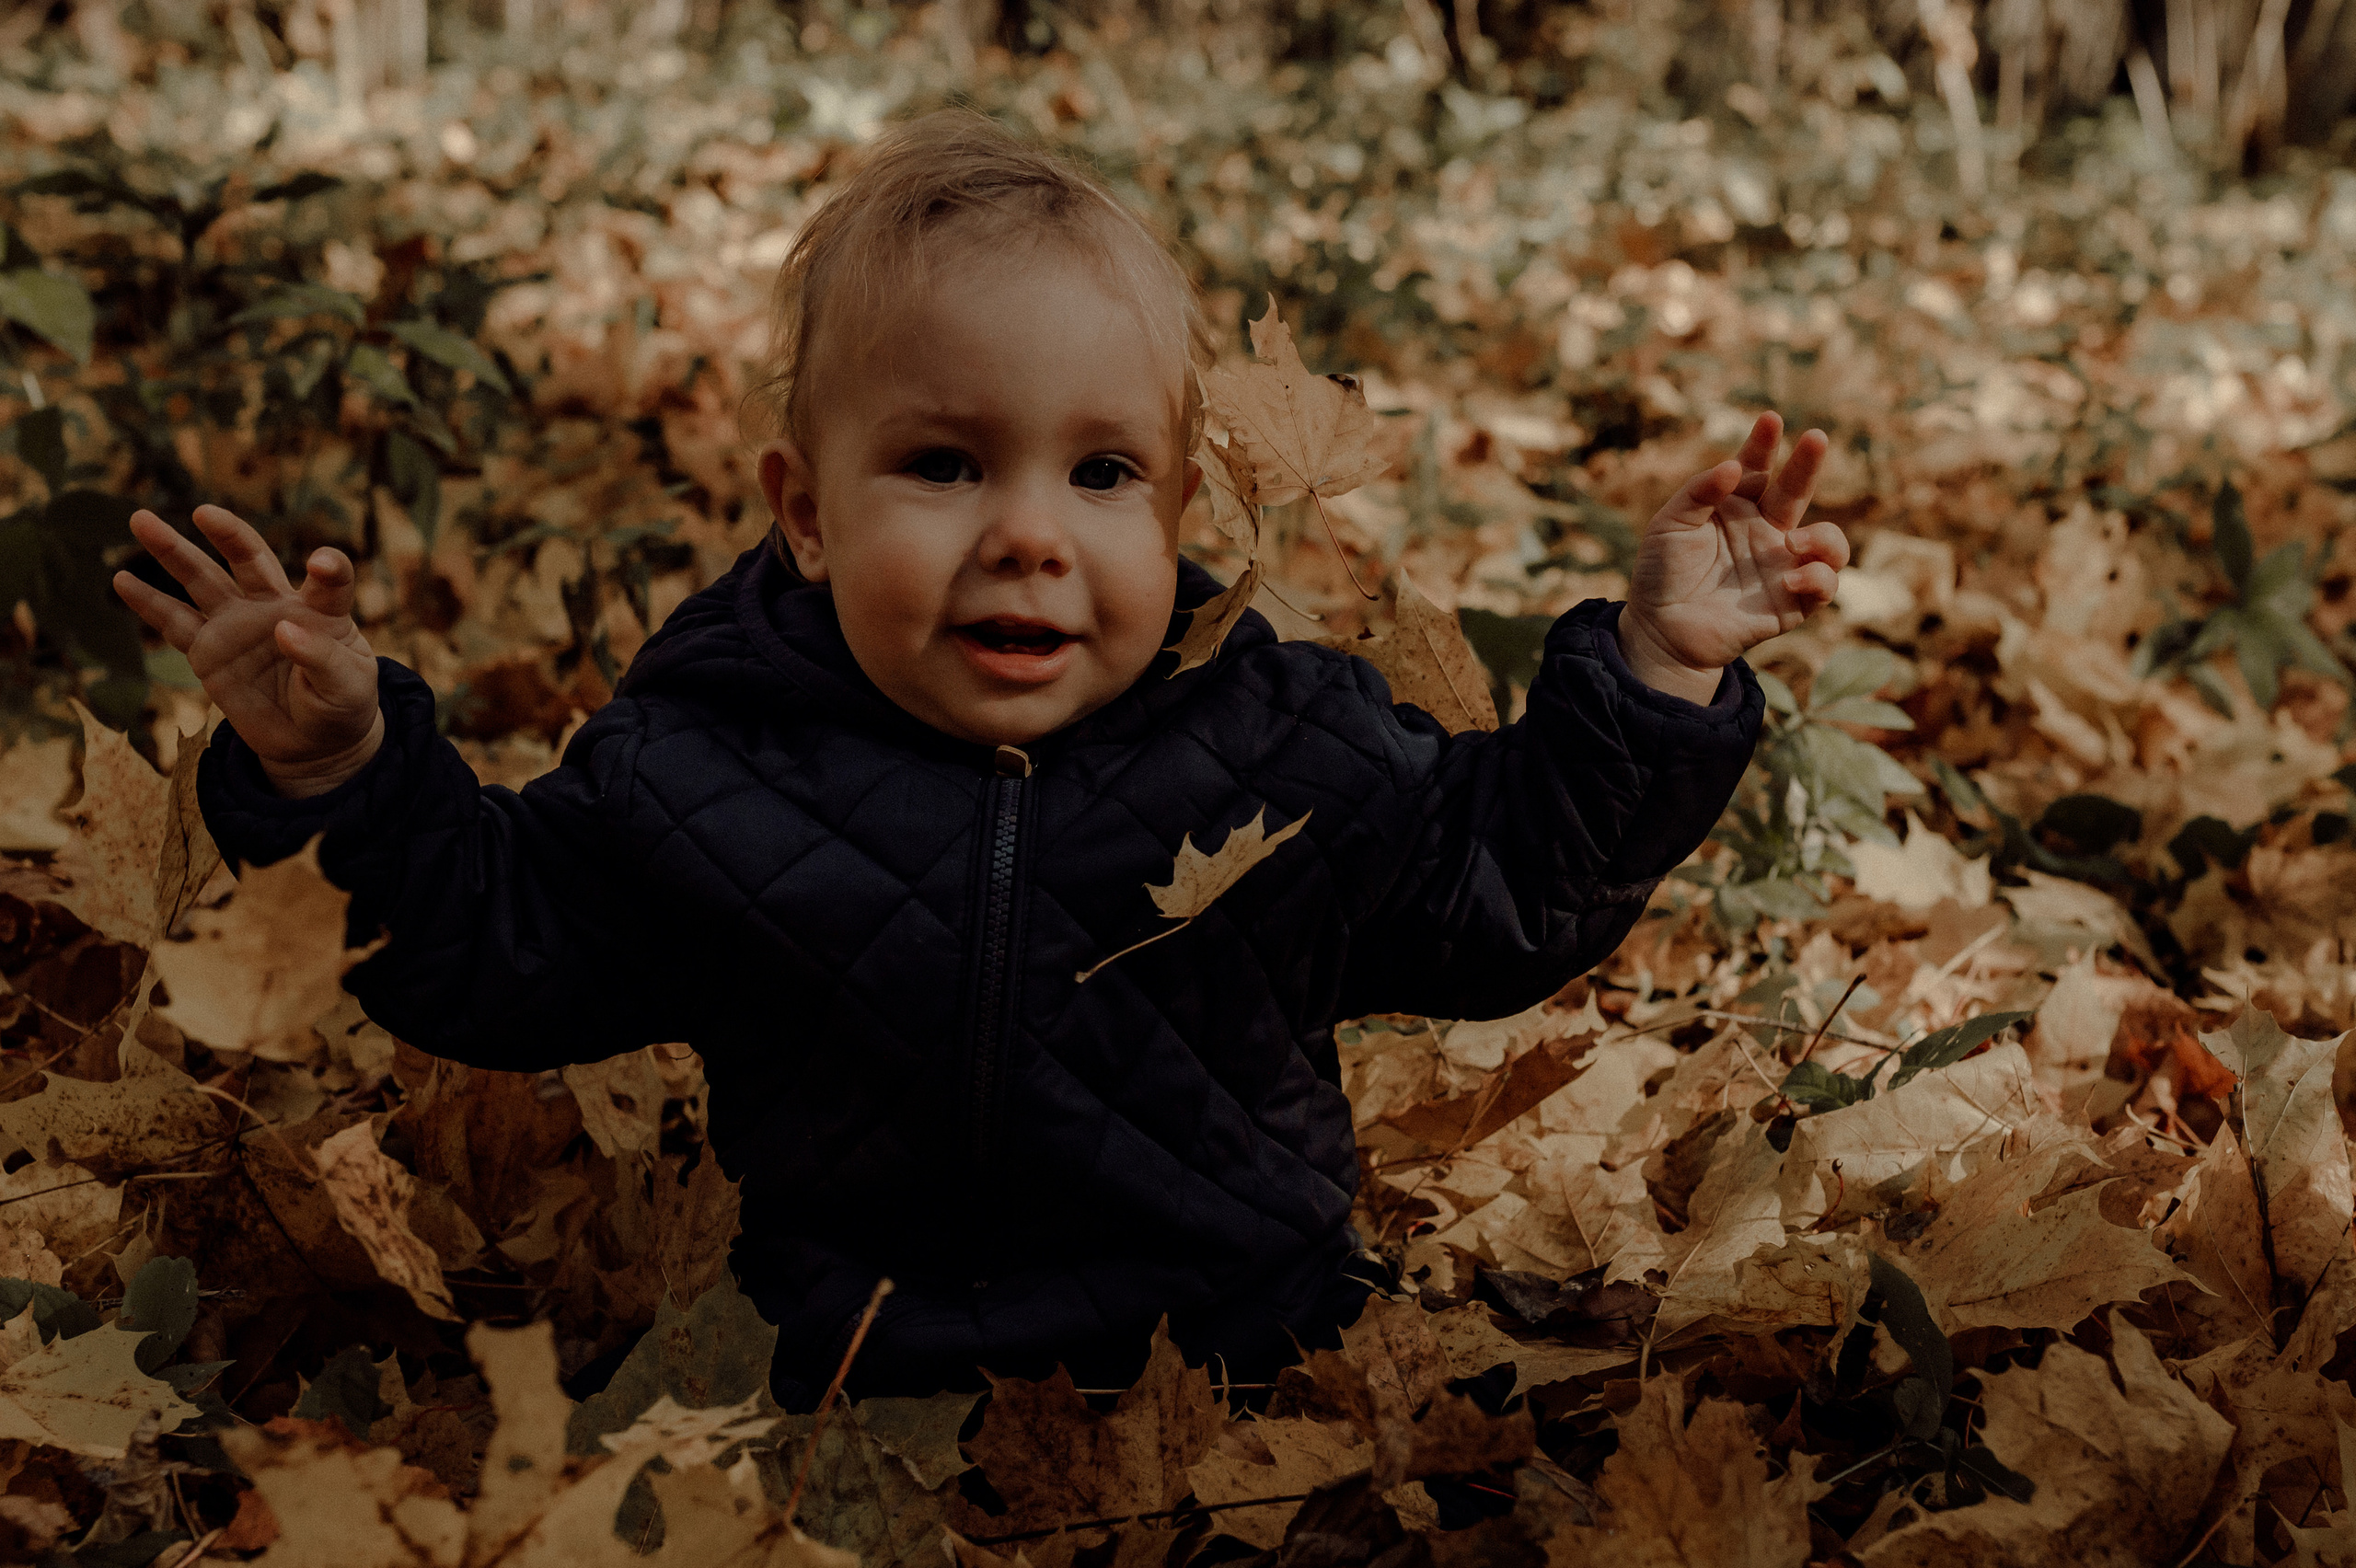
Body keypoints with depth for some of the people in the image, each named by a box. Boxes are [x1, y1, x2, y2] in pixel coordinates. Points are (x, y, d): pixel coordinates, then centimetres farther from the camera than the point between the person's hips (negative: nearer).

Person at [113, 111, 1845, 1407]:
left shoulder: (1286, 744, -7)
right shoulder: (700, 766, -9)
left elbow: (1508, 885, 4)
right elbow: (491, 947, 3)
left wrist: (1656, 669, -8)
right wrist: (334, 762, -12)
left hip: (1249, 1353, 0)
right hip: (866, 1399, 0)